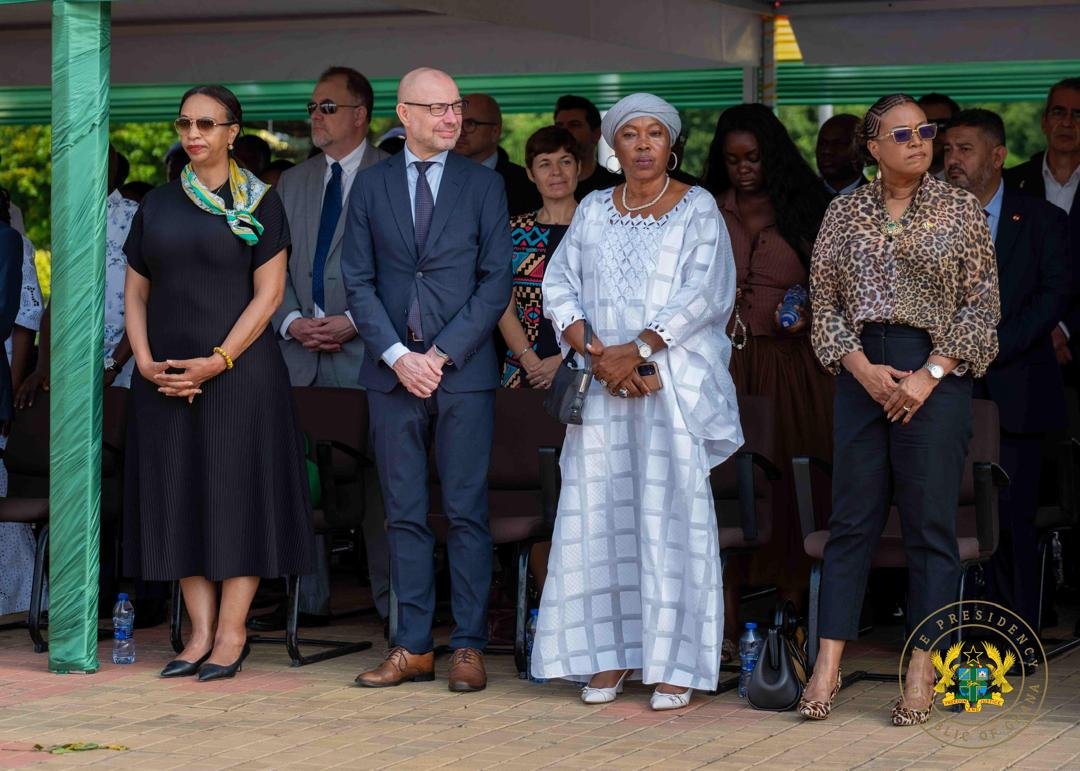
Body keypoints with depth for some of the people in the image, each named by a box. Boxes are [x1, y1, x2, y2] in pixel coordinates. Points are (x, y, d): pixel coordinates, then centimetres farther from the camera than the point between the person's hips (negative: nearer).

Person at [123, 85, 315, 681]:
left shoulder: (260, 204, 0)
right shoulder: (157, 205, 10)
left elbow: (268, 294, -6)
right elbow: (136, 293, 11)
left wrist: (217, 362, -15)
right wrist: (145, 361, -5)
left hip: (239, 369, -4)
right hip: (166, 377, 4)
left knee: (236, 492, -3)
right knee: (178, 498, 2)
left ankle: (231, 632, 1)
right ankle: (200, 632, 7)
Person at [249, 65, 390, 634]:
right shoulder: (293, 183, 17)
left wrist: (353, 322, -13)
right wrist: (291, 321, -2)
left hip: (366, 351, -5)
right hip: (302, 352, 6)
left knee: (377, 476, -4)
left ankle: (391, 599, 3)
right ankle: (309, 600, 13)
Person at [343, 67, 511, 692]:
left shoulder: (484, 184, 5)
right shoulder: (371, 186, 9)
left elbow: (496, 281, -1)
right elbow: (359, 281, 5)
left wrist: (444, 353, -9)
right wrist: (397, 355, -8)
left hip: (464, 371, -2)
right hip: (392, 371, 2)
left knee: (468, 512, -1)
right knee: (406, 516, 5)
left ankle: (469, 646, 3)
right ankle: (414, 647, 10)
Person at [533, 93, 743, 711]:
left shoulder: (698, 208, 2)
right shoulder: (594, 210, 14)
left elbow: (705, 292, -8)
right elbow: (559, 284, 9)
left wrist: (638, 349, -15)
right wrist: (594, 350, -8)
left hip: (675, 381, -4)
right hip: (602, 383, 4)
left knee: (672, 510, -7)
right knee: (599, 510, 0)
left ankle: (676, 663, -4)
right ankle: (610, 656, 7)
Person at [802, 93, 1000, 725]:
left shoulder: (961, 209, 2)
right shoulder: (845, 212, 8)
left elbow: (982, 305, -1)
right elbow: (825, 302, 8)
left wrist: (930, 374, -10)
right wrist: (862, 367, -7)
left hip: (936, 372, -2)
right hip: (863, 371, 2)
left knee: (931, 524, -1)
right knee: (852, 518, 2)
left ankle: (922, 674, 1)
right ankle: (828, 667, 1)